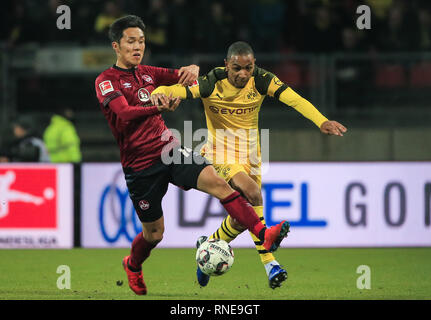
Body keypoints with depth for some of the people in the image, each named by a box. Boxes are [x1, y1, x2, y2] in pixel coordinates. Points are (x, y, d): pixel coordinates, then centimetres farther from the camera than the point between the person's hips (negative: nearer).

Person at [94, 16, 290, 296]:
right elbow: (124, 114, -25)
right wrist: (157, 107, -43)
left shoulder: (147, 73, 13)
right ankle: (133, 265, 40)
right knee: (154, 233, 6)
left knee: (216, 181, -20)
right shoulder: (107, 81, -8)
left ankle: (264, 235, -32)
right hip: (140, 165, -5)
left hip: (170, 151, 5)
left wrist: (193, 70, -6)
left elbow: (181, 76, 20)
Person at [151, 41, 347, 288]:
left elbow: (294, 99, -26)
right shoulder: (211, 84, -19)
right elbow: (166, 91, -23)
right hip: (220, 151, -5)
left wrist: (321, 121, -42)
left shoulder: (261, 80, -13)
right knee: (252, 192, -27)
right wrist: (160, 95, -48)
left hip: (250, 153, 5)